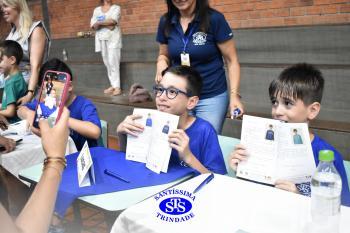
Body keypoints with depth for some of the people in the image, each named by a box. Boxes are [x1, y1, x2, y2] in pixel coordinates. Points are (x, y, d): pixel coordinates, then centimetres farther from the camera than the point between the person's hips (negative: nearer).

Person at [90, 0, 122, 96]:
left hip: (113, 38, -4)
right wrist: (106, 24, -10)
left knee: (113, 62, -12)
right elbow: (93, 25, 3)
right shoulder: (96, 10, 15)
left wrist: (99, 23, -3)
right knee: (107, 62, 3)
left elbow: (112, 21, -11)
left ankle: (117, 87, -12)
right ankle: (113, 85, 8)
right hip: (101, 39, 4)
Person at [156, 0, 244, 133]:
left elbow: (231, 61, -6)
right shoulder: (165, 22, 0)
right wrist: (161, 63, -8)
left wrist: (234, 94, -16)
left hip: (212, 97, -3)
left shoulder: (214, 19, -11)